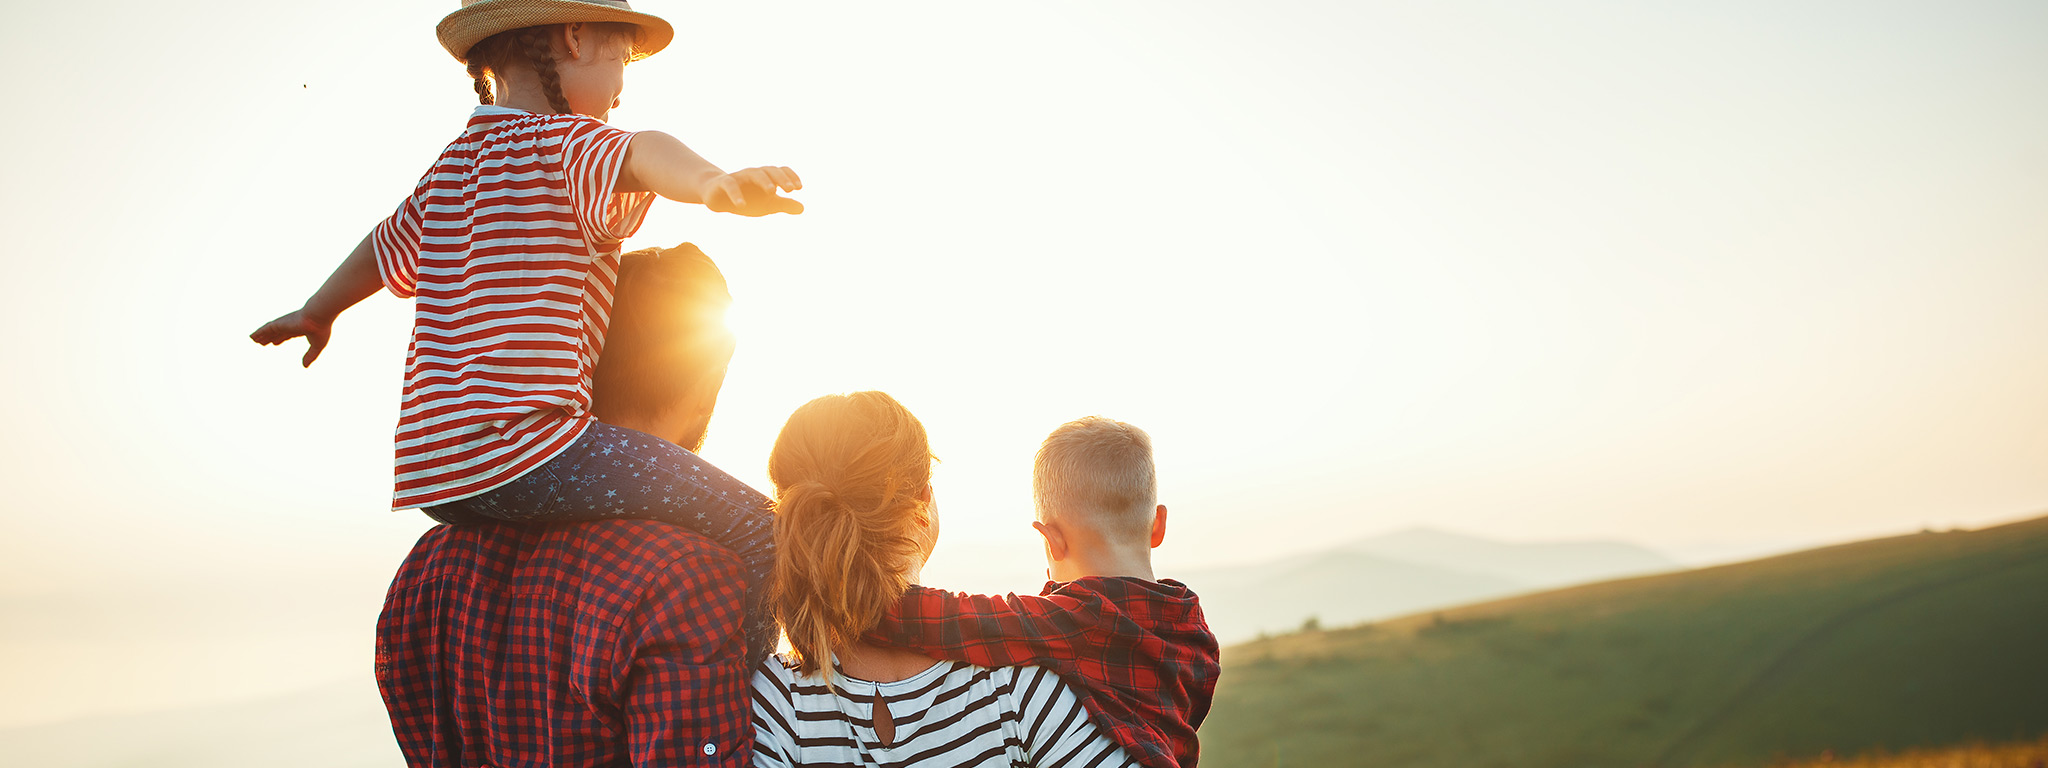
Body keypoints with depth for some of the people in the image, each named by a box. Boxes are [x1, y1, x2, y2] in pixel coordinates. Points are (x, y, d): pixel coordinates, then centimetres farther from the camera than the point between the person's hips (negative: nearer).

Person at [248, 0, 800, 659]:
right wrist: (713, 184, -51)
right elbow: (637, 155, -30)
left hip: (432, 468, 10)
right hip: (524, 448, -10)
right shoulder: (564, 142, -6)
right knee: (751, 524, -11)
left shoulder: (455, 159, 21)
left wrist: (316, 315, 55)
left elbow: (384, 249, 37)